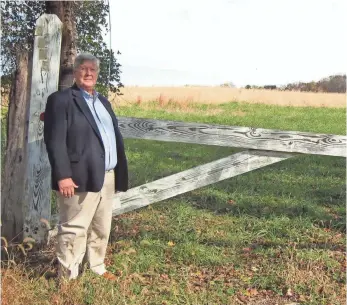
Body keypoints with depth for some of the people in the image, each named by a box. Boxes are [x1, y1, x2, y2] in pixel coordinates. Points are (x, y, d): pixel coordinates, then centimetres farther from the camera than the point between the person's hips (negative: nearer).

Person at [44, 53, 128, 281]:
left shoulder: (103, 101, 19)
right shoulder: (61, 100, -6)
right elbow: (55, 141, -14)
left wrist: (119, 174, 13)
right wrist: (63, 176, -21)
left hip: (107, 177, 8)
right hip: (81, 178, -8)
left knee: (102, 229, 17)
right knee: (74, 230, 0)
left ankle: (97, 268, 32)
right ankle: (67, 278, 13)